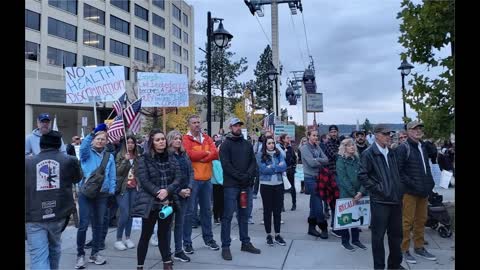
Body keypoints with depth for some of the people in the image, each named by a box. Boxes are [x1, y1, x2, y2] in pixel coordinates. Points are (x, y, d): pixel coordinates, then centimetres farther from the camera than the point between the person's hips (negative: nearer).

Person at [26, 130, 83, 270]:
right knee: (54, 247, 25)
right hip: (58, 213, 2)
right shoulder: (70, 160, -3)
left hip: (33, 216, -2)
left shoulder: (27, 162, -3)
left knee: (38, 257, -2)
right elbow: (77, 178, 17)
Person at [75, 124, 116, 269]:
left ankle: (95, 253, 23)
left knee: (98, 225, 11)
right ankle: (80, 254, 12)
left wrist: (112, 191, -3)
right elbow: (83, 147, -24)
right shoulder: (87, 153, 1)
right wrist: (92, 133, -38)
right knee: (84, 225, -4)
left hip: (102, 194, 3)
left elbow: (112, 176, 8)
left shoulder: (109, 156, 9)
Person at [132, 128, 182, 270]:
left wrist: (167, 190, -16)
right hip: (150, 202, -4)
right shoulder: (144, 159, -5)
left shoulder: (171, 158, 7)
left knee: (164, 234, 15)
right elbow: (143, 180, -12)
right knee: (146, 235, 4)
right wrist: (159, 194, -17)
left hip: (168, 202, 4)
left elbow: (178, 177, 0)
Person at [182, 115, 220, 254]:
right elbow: (190, 154, -21)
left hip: (206, 179, 5)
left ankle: (208, 238, 27)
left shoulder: (207, 138, 11)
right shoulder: (186, 139, -4)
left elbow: (215, 154, -2)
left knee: (207, 210, 14)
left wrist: (198, 157, -13)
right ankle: (187, 242, 9)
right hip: (192, 179, -5)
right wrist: (206, 152, -7)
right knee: (189, 211, 0)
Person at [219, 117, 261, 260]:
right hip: (231, 185, -5)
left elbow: (253, 162, 8)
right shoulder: (226, 145, -3)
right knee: (228, 216, -2)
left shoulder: (247, 144, 13)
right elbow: (226, 164, -12)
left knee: (244, 215, 14)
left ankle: (245, 242, 23)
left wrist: (248, 175, -10)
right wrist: (240, 176, -17)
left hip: (246, 184, 5)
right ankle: (225, 246, 4)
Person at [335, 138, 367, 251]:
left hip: (358, 194, 5)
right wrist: (353, 194, -16)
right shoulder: (341, 161, -6)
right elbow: (343, 179, -13)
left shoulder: (357, 159, 8)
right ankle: (345, 241, 16)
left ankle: (356, 239, 25)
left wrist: (361, 191, -12)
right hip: (346, 194, -5)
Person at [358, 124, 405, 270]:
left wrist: (399, 190, 11)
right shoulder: (368, 154, -7)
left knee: (396, 233, 15)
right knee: (378, 235, 2)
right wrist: (377, 189, -13)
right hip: (380, 200, -6)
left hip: (395, 199, 6)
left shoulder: (392, 153, 14)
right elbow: (362, 176, -12)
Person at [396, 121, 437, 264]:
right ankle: (404, 250, 10)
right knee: (407, 221, -1)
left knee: (421, 220, 15)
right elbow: (399, 171, -14)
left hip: (424, 191, 7)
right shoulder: (403, 148, -9)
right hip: (410, 191, -7)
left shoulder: (423, 147, 15)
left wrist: (430, 184, 9)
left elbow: (427, 167, 21)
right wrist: (412, 184, -17)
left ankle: (419, 247, 28)